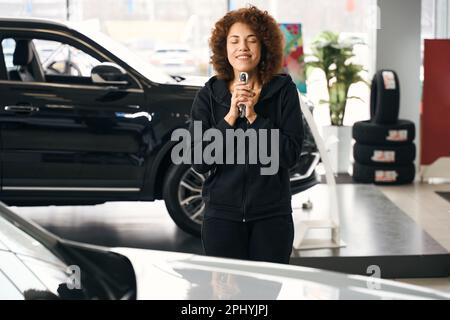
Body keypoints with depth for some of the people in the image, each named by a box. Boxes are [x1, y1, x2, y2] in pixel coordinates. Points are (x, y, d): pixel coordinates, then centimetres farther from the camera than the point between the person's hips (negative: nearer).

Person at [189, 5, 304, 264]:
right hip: (222, 214, 1)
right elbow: (198, 162, -6)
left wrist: (254, 117, -15)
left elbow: (291, 154, -8)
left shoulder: (283, 90, -1)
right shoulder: (209, 95, 2)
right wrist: (229, 118, -14)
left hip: (272, 215, 0)